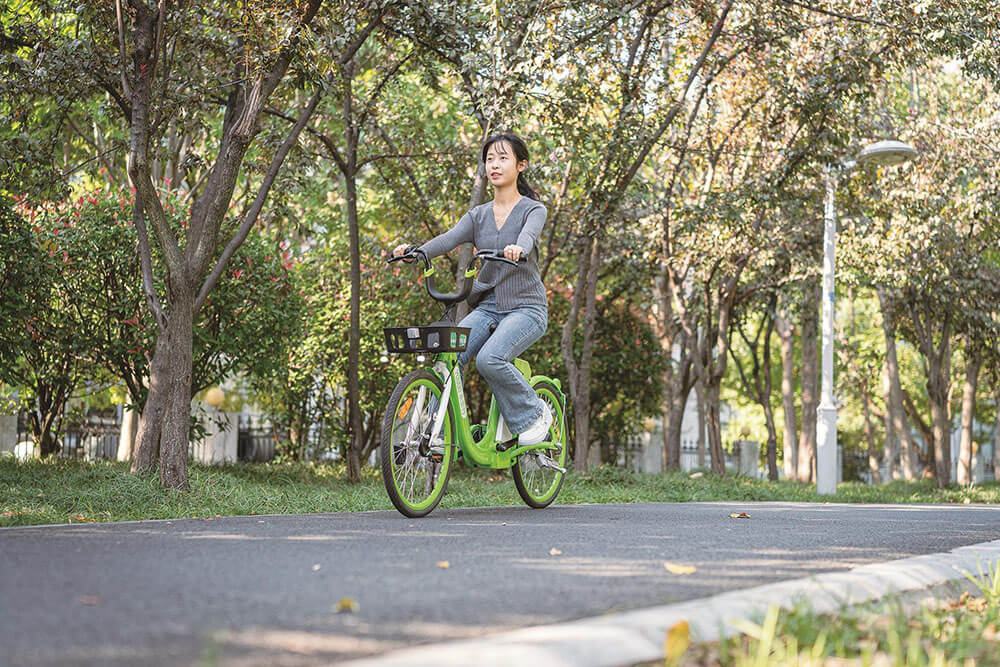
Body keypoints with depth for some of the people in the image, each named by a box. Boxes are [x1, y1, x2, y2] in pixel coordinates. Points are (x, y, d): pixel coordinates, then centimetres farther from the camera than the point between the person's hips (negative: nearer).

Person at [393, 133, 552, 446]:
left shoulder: (533, 209, 0)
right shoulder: (478, 215, 12)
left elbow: (529, 234, -23)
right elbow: (450, 238, -7)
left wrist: (518, 248, -48)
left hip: (526, 307, -4)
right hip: (488, 306, 4)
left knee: (489, 358, -29)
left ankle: (535, 414, -7)